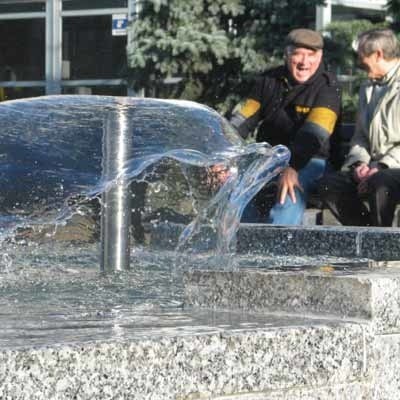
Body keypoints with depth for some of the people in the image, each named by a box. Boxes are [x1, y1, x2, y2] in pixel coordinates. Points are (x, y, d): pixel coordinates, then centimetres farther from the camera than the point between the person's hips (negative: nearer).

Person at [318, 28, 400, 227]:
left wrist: (382, 167, -20)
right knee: (329, 183, -15)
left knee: (379, 183, -38)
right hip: (375, 167, 8)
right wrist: (360, 162, 2)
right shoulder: (367, 89, 23)